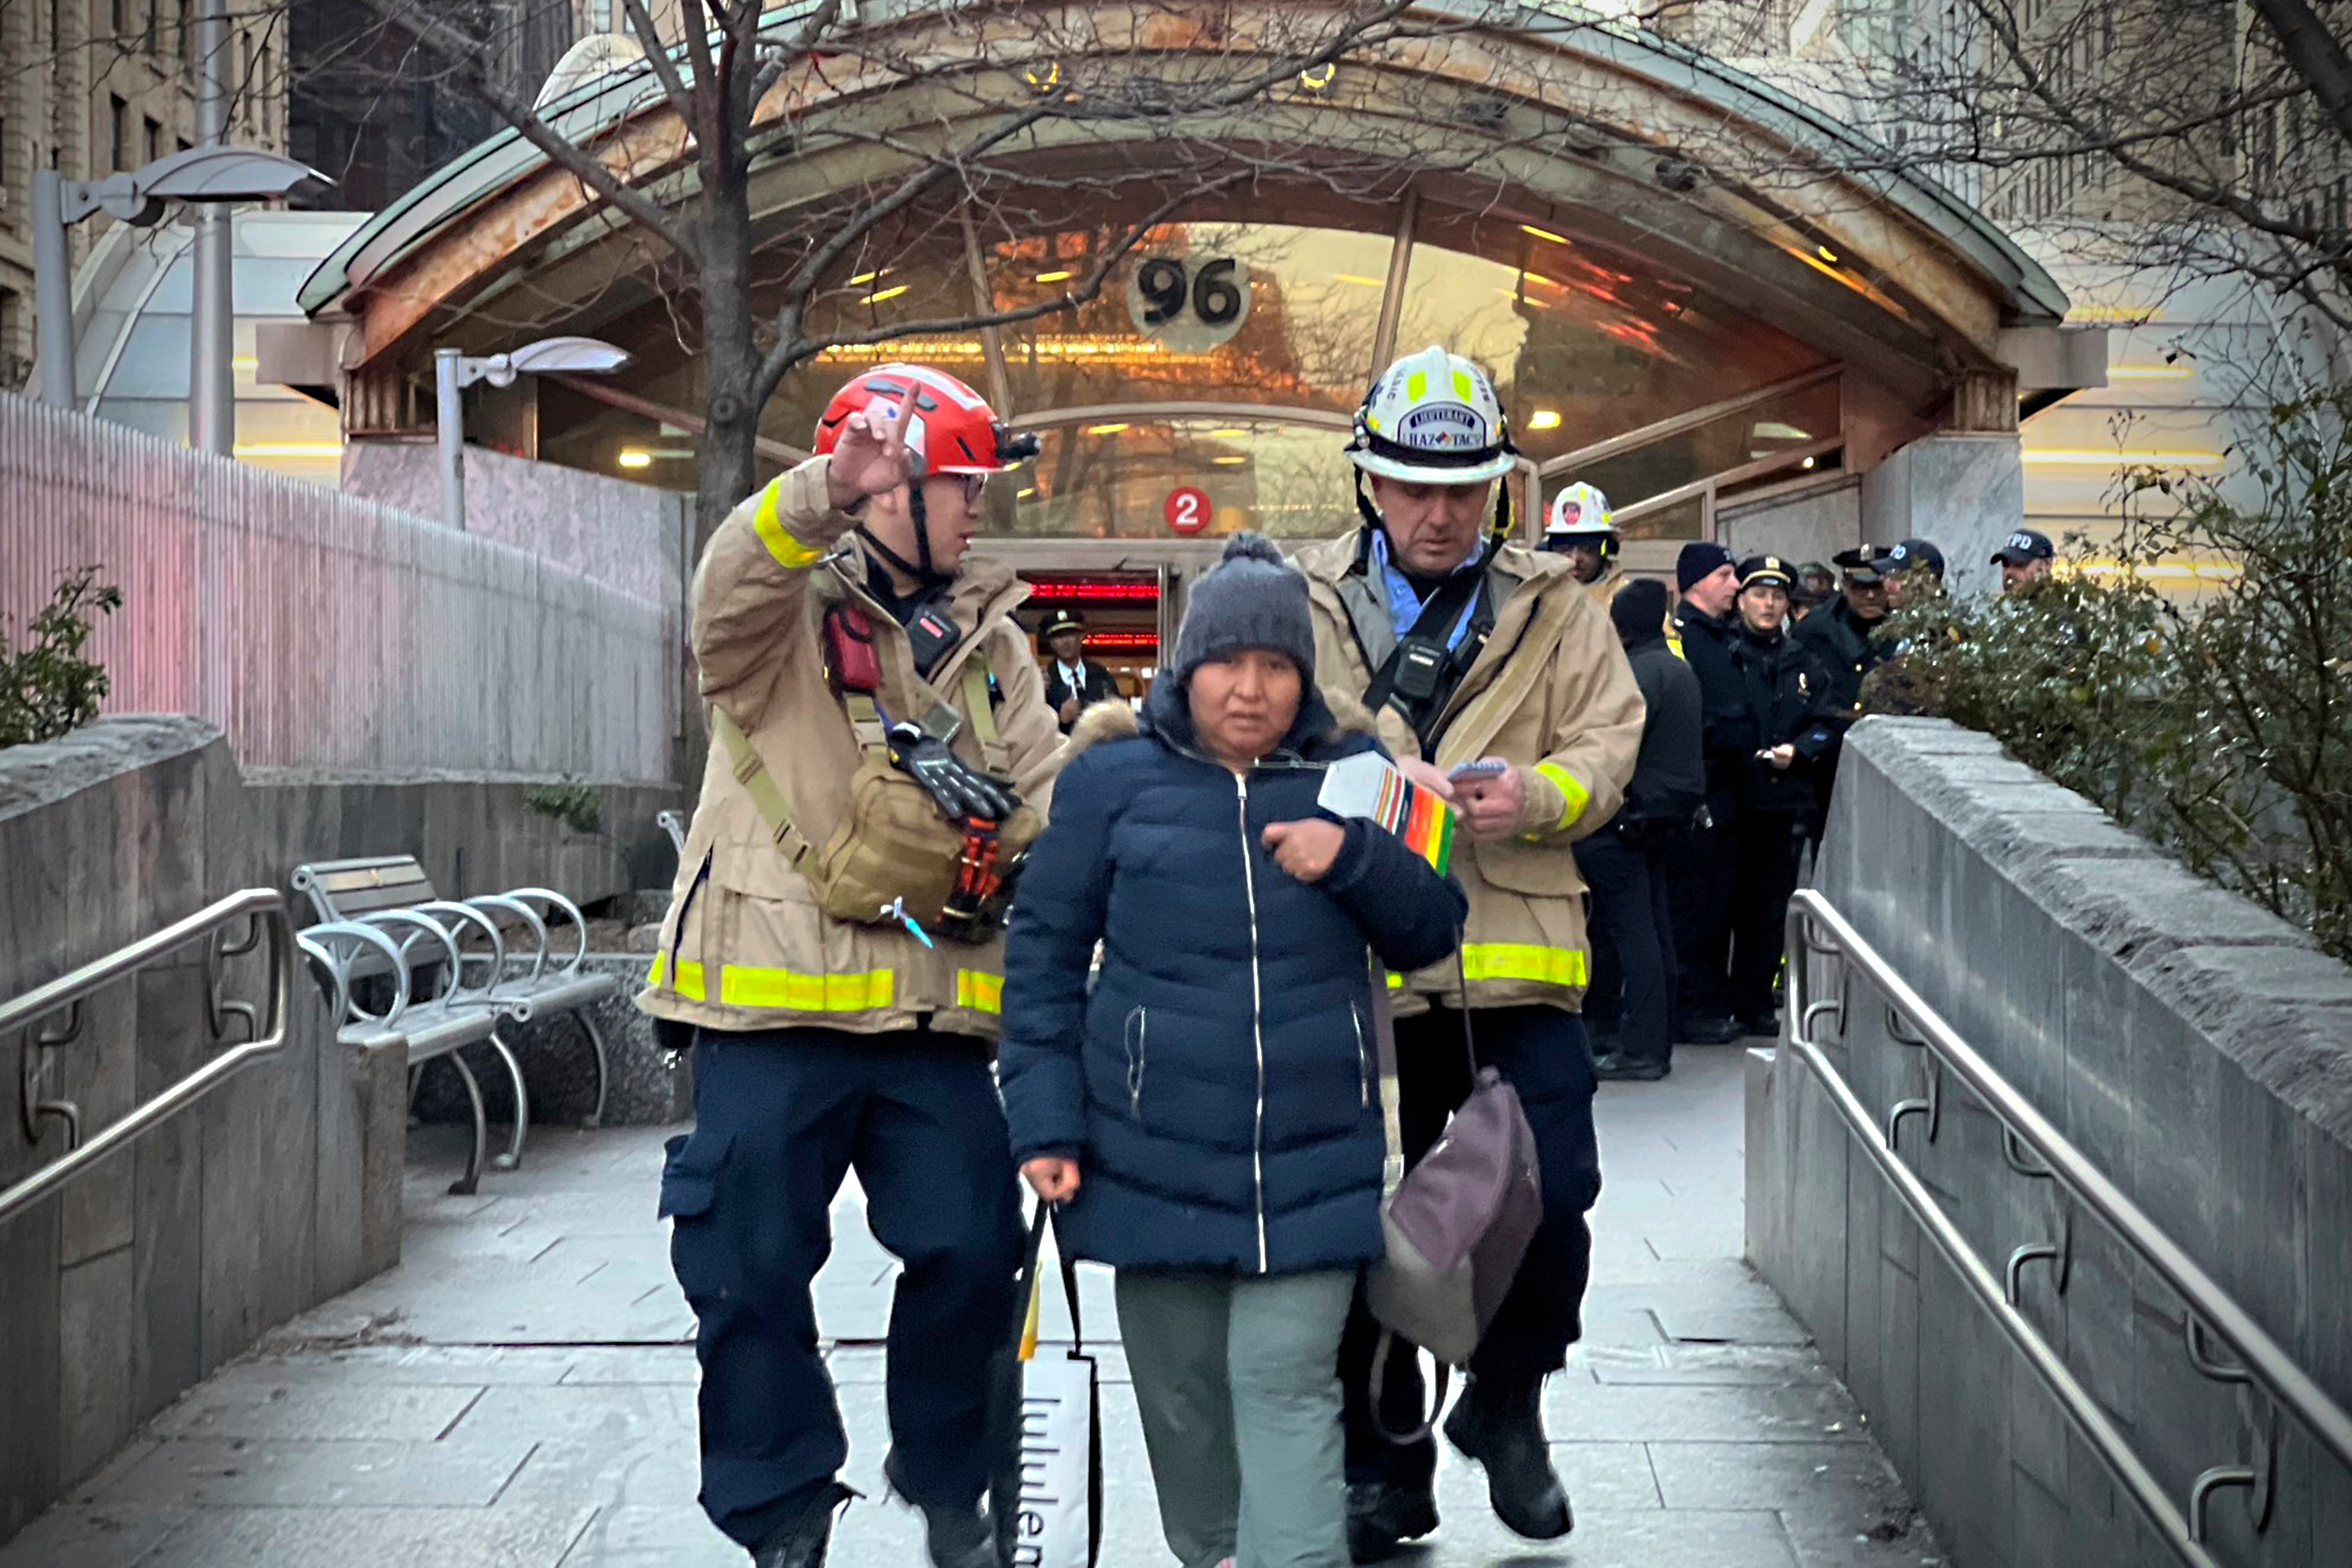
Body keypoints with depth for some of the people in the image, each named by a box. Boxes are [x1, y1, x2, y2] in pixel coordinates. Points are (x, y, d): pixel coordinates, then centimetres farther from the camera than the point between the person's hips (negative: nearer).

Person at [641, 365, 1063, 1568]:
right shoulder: (786, 612, -1)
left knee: (971, 1254, 4)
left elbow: (1047, 803, 11)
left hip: (936, 1014, 4)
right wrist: (826, 494, -44)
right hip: (772, 1008, -4)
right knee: (754, 1273, 2)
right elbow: (731, 589, -27)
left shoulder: (986, 641, 15)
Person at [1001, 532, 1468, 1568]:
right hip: (1153, 1158, 0)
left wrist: (1354, 859, -12)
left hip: (1312, 1160, 0)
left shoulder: (1353, 778, 5)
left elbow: (1432, 932, 7)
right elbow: (1044, 949, 2)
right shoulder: (1114, 778, -1)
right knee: (1181, 1391, 13)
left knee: (1288, 1387, -6)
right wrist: (1045, 1120, -4)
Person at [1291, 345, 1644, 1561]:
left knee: (1552, 1200, -7)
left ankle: (1505, 1403, 23)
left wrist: (1528, 795, -18)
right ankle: (1384, 1463, 27)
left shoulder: (1553, 609, 8)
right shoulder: (1307, 601, 7)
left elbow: (1608, 747, 2)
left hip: (1515, 958, 0)